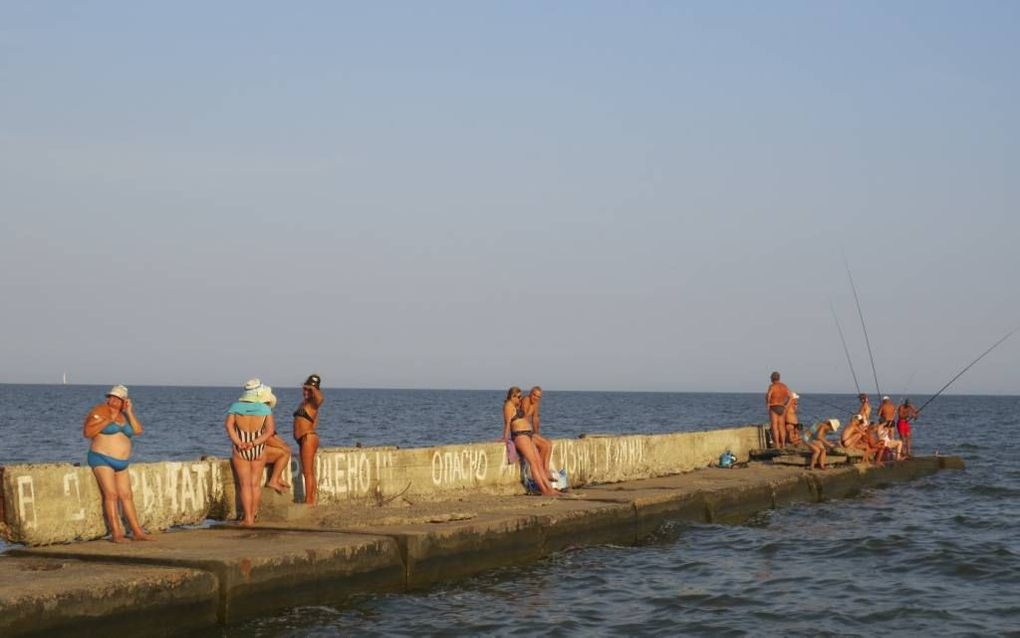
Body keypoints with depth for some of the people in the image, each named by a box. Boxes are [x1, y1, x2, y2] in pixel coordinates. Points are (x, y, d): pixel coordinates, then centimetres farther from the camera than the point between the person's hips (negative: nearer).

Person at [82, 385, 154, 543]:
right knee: (111, 494, -16)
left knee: (127, 496, 7)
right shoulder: (99, 411, -7)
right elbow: (87, 432, -17)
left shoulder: (124, 415, 12)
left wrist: (129, 412, -8)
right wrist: (108, 420, -21)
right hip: (102, 460, -7)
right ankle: (116, 534, -19)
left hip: (121, 463, 7)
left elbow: (138, 431, 0)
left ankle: (137, 532, 10)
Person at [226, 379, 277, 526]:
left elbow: (228, 425, -13)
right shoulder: (265, 409, -4)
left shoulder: (236, 406, -2)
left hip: (240, 451, 0)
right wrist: (254, 443, -15)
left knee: (245, 484, 2)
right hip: (259, 450, 0)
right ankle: (253, 515, 18)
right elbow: (270, 430, -13)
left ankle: (248, 518, -2)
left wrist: (239, 443, -19)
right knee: (256, 484, 12)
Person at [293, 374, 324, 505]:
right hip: (303, 439, 10)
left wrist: (313, 388, -22)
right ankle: (311, 501, 18)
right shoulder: (303, 403, 15)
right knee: (309, 473, 13)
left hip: (308, 438, -10)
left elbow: (320, 398, -35)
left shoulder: (312, 403, -11)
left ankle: (309, 502, -5)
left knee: (308, 472, -7)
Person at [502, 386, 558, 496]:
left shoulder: (516, 406, 21)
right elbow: (507, 422, -16)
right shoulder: (509, 405, -8)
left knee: (539, 462, 4)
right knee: (533, 462, -15)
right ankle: (544, 491, -19)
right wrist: (505, 438, -21)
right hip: (520, 435, -10)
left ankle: (550, 489, 0)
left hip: (528, 435, 10)